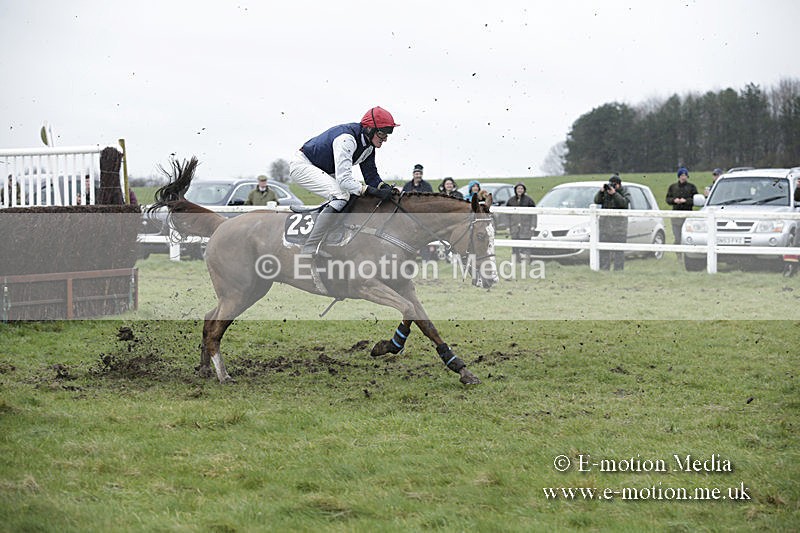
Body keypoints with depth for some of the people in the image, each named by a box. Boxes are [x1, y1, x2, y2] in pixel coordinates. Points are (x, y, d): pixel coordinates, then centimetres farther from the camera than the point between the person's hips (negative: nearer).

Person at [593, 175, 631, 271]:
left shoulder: (624, 192, 3)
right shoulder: (605, 191, 11)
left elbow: (624, 203, -15)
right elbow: (597, 201, 2)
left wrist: (614, 193, -22)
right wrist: (601, 191, -14)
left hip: (619, 221, -3)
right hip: (605, 220, 3)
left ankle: (618, 269, -1)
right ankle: (604, 269, 6)